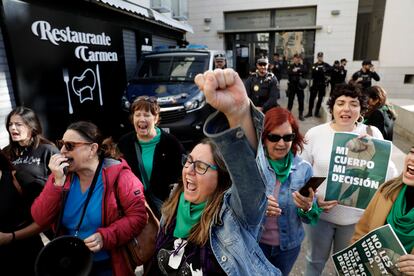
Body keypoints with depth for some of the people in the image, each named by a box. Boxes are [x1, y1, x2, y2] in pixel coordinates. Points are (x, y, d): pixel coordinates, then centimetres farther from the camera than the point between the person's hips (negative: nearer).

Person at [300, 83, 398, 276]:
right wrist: (313, 198, -17)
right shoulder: (314, 134, -11)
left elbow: (389, 174, -4)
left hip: (356, 216, 1)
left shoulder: (373, 134, -8)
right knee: (316, 260, 22)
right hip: (320, 212, -1)